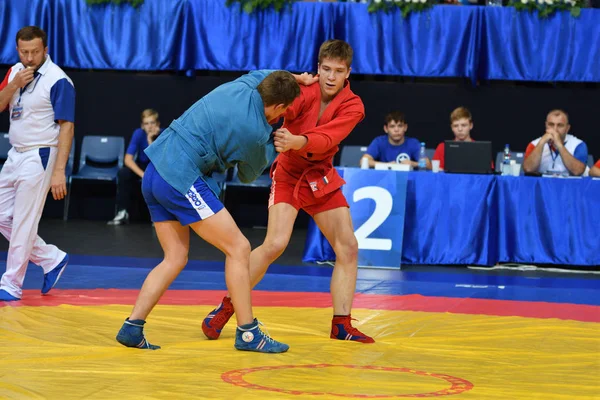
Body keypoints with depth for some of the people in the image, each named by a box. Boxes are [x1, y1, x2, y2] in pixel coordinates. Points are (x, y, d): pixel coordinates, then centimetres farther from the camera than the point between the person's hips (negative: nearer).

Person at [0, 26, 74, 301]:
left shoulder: (58, 81, -15)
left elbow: (66, 126, -16)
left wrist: (59, 171, -20)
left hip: (39, 157, -8)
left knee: (23, 223, -4)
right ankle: (51, 259, 22)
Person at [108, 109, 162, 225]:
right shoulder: (139, 133, -20)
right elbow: (128, 159, -24)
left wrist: (151, 141, -37)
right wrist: (142, 174, -38)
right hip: (142, 166, 1)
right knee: (123, 173, -28)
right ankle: (123, 213, -18)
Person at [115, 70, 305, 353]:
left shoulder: (241, 85, 7)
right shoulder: (255, 132, -13)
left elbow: (264, 75, 34)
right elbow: (248, 175, 10)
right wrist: (273, 144, 21)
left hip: (155, 171, 9)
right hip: (182, 179, -9)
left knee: (176, 258, 13)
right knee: (238, 248, -2)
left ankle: (132, 327, 7)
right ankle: (248, 334, 1)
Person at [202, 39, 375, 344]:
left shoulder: (352, 107, -13)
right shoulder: (304, 89, -17)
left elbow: (325, 139, -30)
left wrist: (297, 142, -50)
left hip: (321, 176, 4)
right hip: (288, 174, -4)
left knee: (348, 248, -2)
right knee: (275, 243, -19)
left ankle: (341, 325, 9)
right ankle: (225, 309, -4)